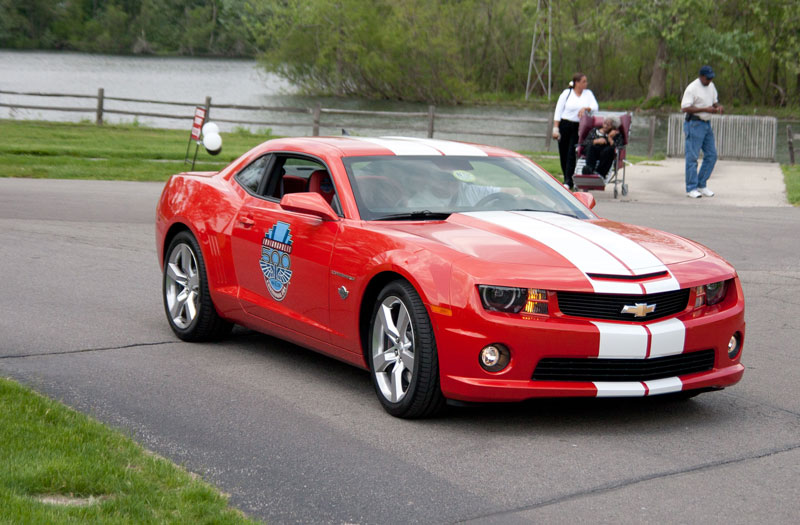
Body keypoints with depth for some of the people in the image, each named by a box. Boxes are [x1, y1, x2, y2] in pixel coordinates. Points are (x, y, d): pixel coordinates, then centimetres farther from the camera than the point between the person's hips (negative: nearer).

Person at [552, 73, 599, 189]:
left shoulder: (588, 94, 9)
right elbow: (558, 111, 1)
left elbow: (595, 107, -1)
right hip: (565, 125, 0)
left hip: (579, 127, 0)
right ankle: (567, 179, 18)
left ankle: (568, 181, -11)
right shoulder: (566, 93, 2)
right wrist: (555, 128, -5)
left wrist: (585, 108, -22)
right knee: (563, 153, 4)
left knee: (572, 153, -10)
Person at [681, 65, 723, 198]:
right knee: (692, 157, -6)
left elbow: (715, 101, 24)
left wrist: (718, 107, -1)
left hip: (707, 124, 8)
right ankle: (691, 188, -2)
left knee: (711, 155, 7)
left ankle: (702, 185, 16)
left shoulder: (711, 86, 12)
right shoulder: (692, 88, -13)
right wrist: (705, 109, -23)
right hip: (694, 124, -8)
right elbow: (684, 108, -19)